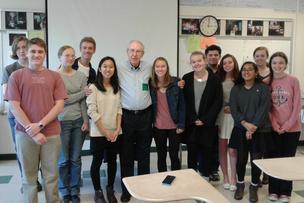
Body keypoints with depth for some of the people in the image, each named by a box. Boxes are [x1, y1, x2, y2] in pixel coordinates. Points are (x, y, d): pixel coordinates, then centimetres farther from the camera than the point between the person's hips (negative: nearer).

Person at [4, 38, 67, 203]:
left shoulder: (54, 76, 6)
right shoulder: (16, 76, 3)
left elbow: (59, 105, -1)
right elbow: (14, 107, -3)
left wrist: (40, 125, -13)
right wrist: (32, 132, -11)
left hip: (51, 134, 1)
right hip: (25, 134, 0)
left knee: (51, 175, 10)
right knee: (28, 176, 11)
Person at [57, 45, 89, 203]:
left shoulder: (81, 76, 5)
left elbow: (83, 101, 4)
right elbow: (63, 100, -11)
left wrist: (86, 121, -1)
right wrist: (83, 92, -6)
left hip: (78, 121, 3)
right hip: (61, 121, -3)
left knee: (76, 159, 9)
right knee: (63, 159, 7)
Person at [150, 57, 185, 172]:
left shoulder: (175, 82, -5)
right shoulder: (150, 84, -1)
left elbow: (181, 104, -4)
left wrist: (181, 124, -7)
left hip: (174, 126, -1)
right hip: (158, 126, 1)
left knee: (174, 155, 9)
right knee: (161, 156, 13)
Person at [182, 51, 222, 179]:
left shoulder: (215, 79, -3)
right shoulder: (186, 78, 2)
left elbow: (218, 102, -6)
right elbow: (184, 102, 0)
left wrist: (205, 120, -11)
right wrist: (193, 119, -8)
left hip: (208, 123, -1)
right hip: (191, 123, 1)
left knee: (207, 151, 7)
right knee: (192, 151, 8)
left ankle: (206, 177, 21)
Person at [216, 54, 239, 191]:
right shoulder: (218, 79, 5)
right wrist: (223, 107, -3)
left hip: (234, 117, -2)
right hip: (221, 116, 2)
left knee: (233, 150, -1)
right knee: (222, 149, 6)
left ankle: (233, 178, 14)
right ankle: (225, 177, 20)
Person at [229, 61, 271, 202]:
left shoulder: (263, 88, 1)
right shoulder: (236, 89, 8)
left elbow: (264, 109, -9)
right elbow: (233, 108, -2)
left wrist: (253, 127, -17)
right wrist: (245, 124, -16)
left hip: (258, 131, -1)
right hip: (240, 130, 2)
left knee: (256, 159, 3)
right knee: (241, 159, 8)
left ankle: (254, 187, 20)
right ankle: (240, 185, 26)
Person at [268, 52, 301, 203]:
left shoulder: (293, 81, -3)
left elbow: (297, 106, -5)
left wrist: (287, 125, -11)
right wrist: (275, 125, -8)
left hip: (292, 128, -1)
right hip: (274, 129, 1)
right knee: (274, 159, 7)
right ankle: (273, 190, 20)